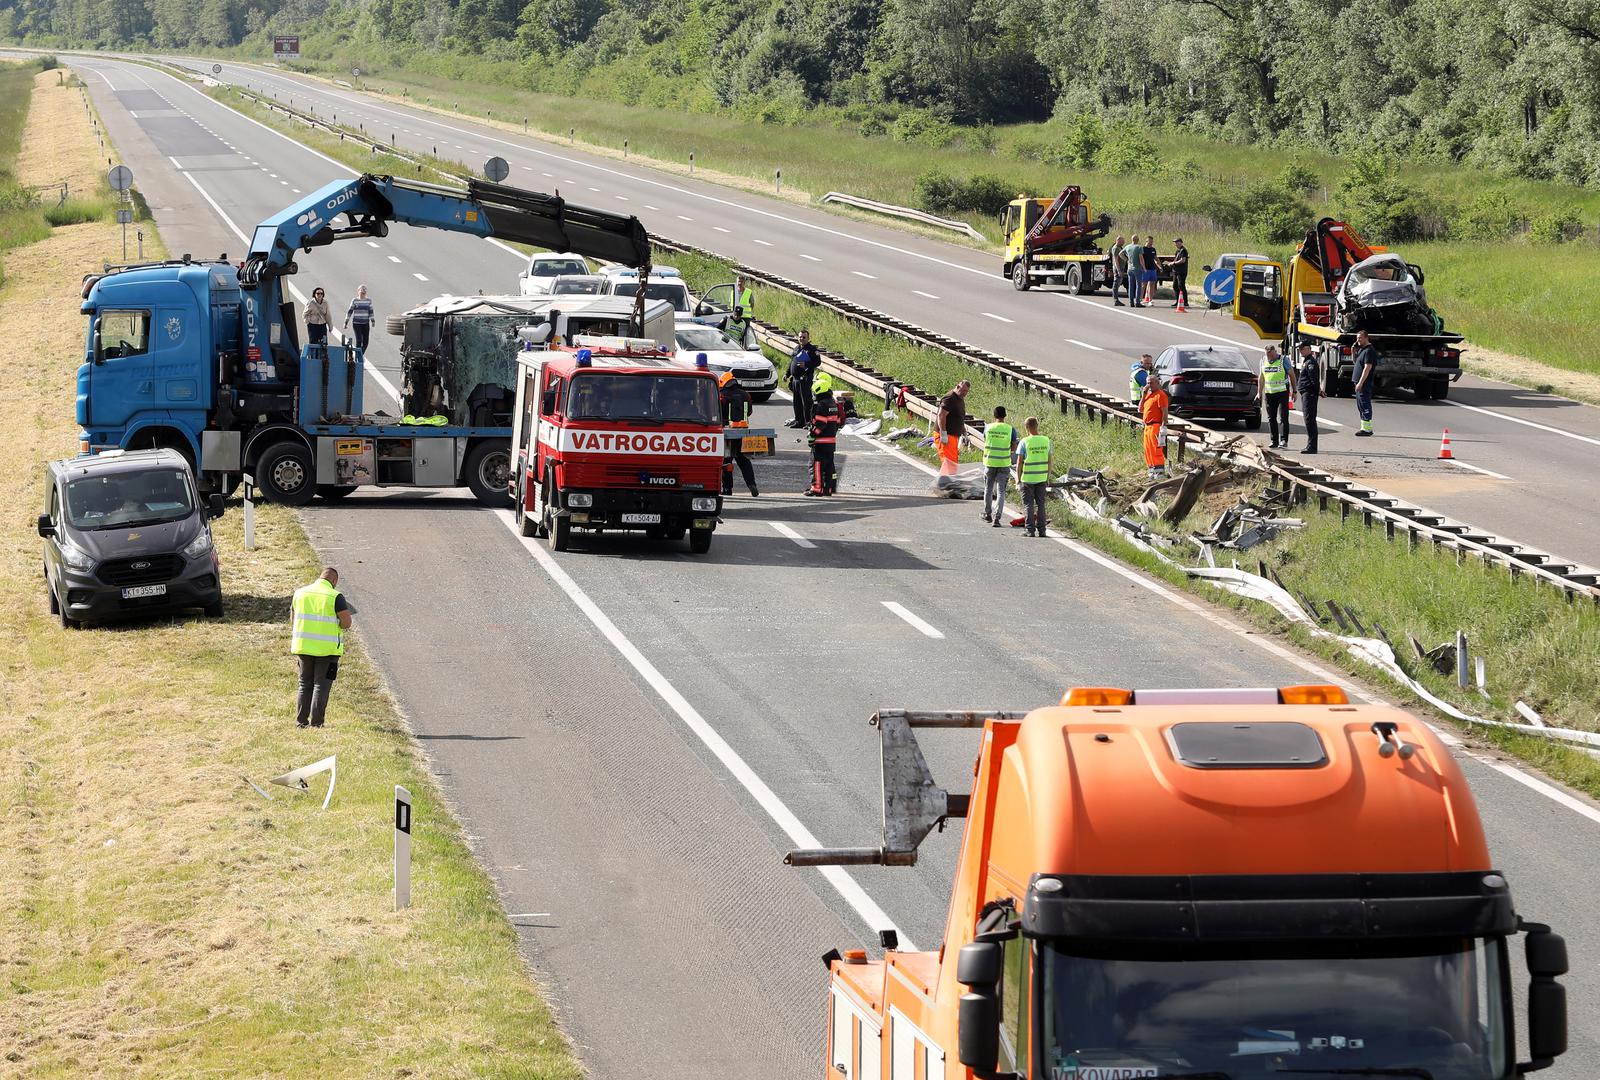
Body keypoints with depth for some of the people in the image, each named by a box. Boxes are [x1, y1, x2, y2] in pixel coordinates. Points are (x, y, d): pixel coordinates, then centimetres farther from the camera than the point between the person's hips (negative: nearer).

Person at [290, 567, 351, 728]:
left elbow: (293, 619, 13)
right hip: (327, 648, -4)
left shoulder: (300, 593, 6)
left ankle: (301, 721, 11)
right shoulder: (335, 597, -10)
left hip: (304, 646, 4)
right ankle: (316, 723, -2)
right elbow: (347, 623, -13)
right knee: (321, 685, 3)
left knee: (305, 684, 15)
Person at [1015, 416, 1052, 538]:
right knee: (1040, 504, 11)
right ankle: (1041, 530, 9)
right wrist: (1048, 477, 15)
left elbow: (1019, 462, -9)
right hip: (1041, 478, 3)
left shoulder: (1024, 442, -11)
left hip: (1027, 478, -3)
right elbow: (1050, 461, 5)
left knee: (1028, 505, 4)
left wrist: (1018, 478, 1)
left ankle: (1030, 530, 0)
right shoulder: (1046, 441, 0)